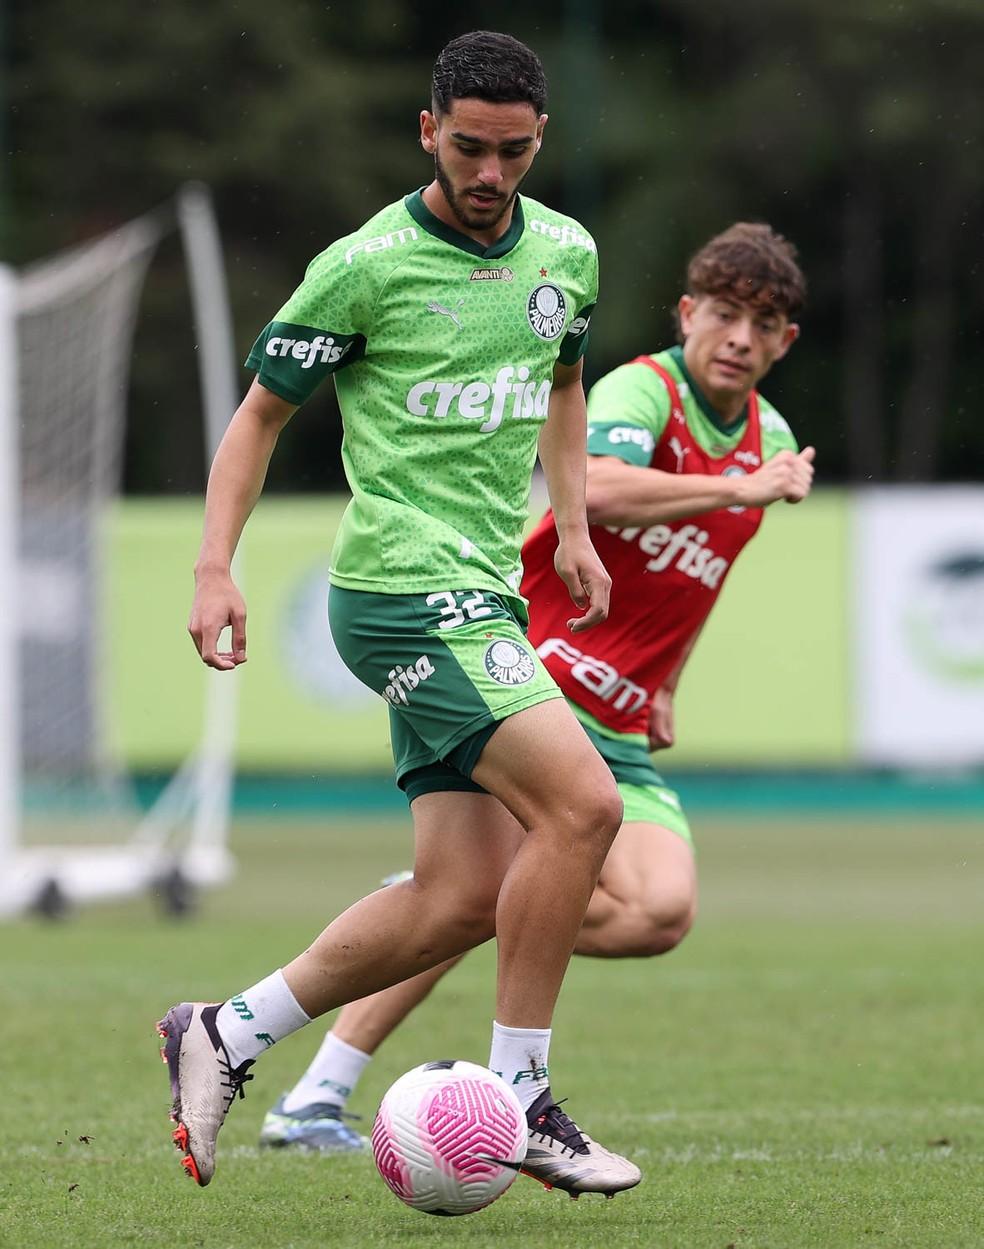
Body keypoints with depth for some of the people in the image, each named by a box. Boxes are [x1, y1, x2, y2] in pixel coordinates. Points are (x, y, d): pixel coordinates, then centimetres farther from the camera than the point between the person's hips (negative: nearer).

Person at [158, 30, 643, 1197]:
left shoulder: (566, 254, 9)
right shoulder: (365, 266, -9)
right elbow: (261, 411, -1)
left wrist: (572, 525, 20)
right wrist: (215, 568, -9)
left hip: (482, 595, 8)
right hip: (405, 586, -8)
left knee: (466, 899, 3)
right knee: (582, 803, -21)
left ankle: (226, 1035, 16)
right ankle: (517, 1101, -11)